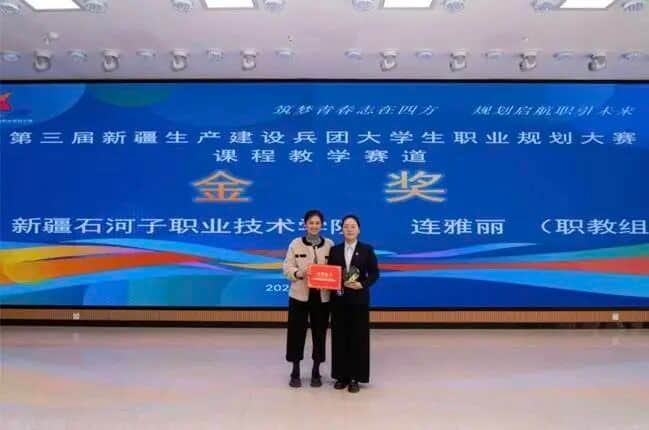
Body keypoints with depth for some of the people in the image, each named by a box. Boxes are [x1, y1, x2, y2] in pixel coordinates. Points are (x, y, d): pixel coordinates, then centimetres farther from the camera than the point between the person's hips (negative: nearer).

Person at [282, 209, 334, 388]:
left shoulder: (329, 244, 4)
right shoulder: (295, 244, 1)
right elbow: (287, 268, -3)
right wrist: (299, 273, -22)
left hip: (322, 296, 1)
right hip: (299, 295, -1)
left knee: (319, 332, 7)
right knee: (296, 332, 3)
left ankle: (316, 372, 23)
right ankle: (295, 372, 19)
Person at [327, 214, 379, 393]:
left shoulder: (367, 250, 2)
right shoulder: (334, 250, 7)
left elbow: (374, 273, -2)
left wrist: (362, 284, -16)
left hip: (359, 300, -2)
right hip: (339, 300, 2)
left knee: (358, 338, 2)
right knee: (340, 337, 6)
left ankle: (355, 377, 13)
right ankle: (341, 375, 18)